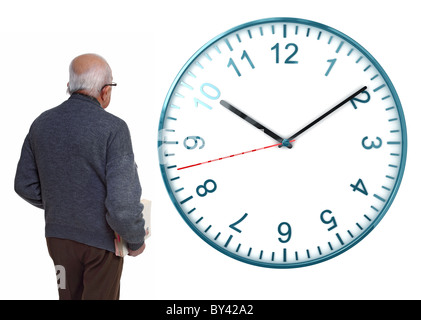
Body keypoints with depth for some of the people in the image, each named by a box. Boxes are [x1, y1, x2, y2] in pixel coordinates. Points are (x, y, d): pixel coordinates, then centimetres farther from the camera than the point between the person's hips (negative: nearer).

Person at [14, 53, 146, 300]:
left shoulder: (42, 123, -3)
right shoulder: (113, 128, -21)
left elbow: (25, 185, 6)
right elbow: (122, 202, -26)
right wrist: (136, 241, -9)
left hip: (58, 235, 5)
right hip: (101, 241, -5)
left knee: (69, 295, 23)